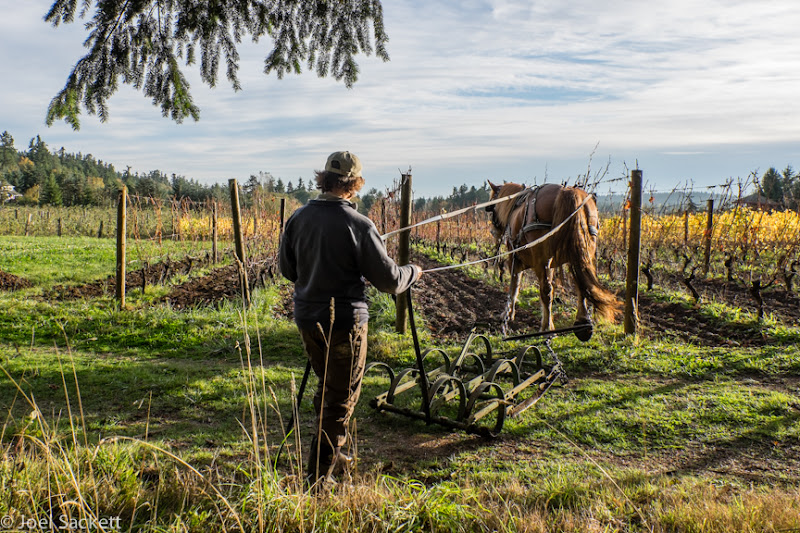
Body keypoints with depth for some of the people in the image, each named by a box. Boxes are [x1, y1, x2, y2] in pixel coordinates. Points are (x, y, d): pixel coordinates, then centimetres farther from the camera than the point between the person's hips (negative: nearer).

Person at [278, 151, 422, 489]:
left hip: (306, 318, 6)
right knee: (341, 398, 8)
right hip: (344, 321, -6)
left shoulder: (298, 217, -1)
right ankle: (318, 476, 14)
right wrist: (413, 272, 7)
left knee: (326, 386, 25)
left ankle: (329, 452, 40)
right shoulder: (358, 225, -18)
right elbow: (389, 280, -13)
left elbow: (286, 268, 11)